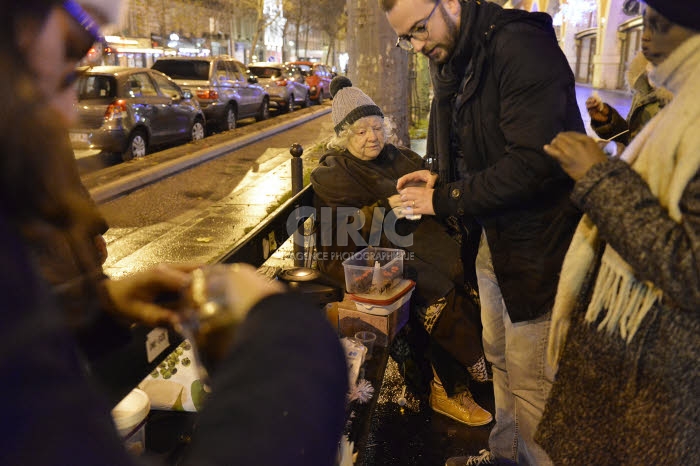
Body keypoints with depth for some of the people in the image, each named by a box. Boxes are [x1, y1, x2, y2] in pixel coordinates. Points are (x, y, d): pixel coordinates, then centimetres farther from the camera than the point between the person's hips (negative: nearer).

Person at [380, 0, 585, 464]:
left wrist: (444, 199, -19)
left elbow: (535, 162, -27)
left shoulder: (521, 46, -19)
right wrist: (440, 178, 1)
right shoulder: (448, 63, 9)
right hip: (492, 237, 9)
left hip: (536, 240, -8)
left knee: (528, 376, 1)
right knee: (500, 357, 20)